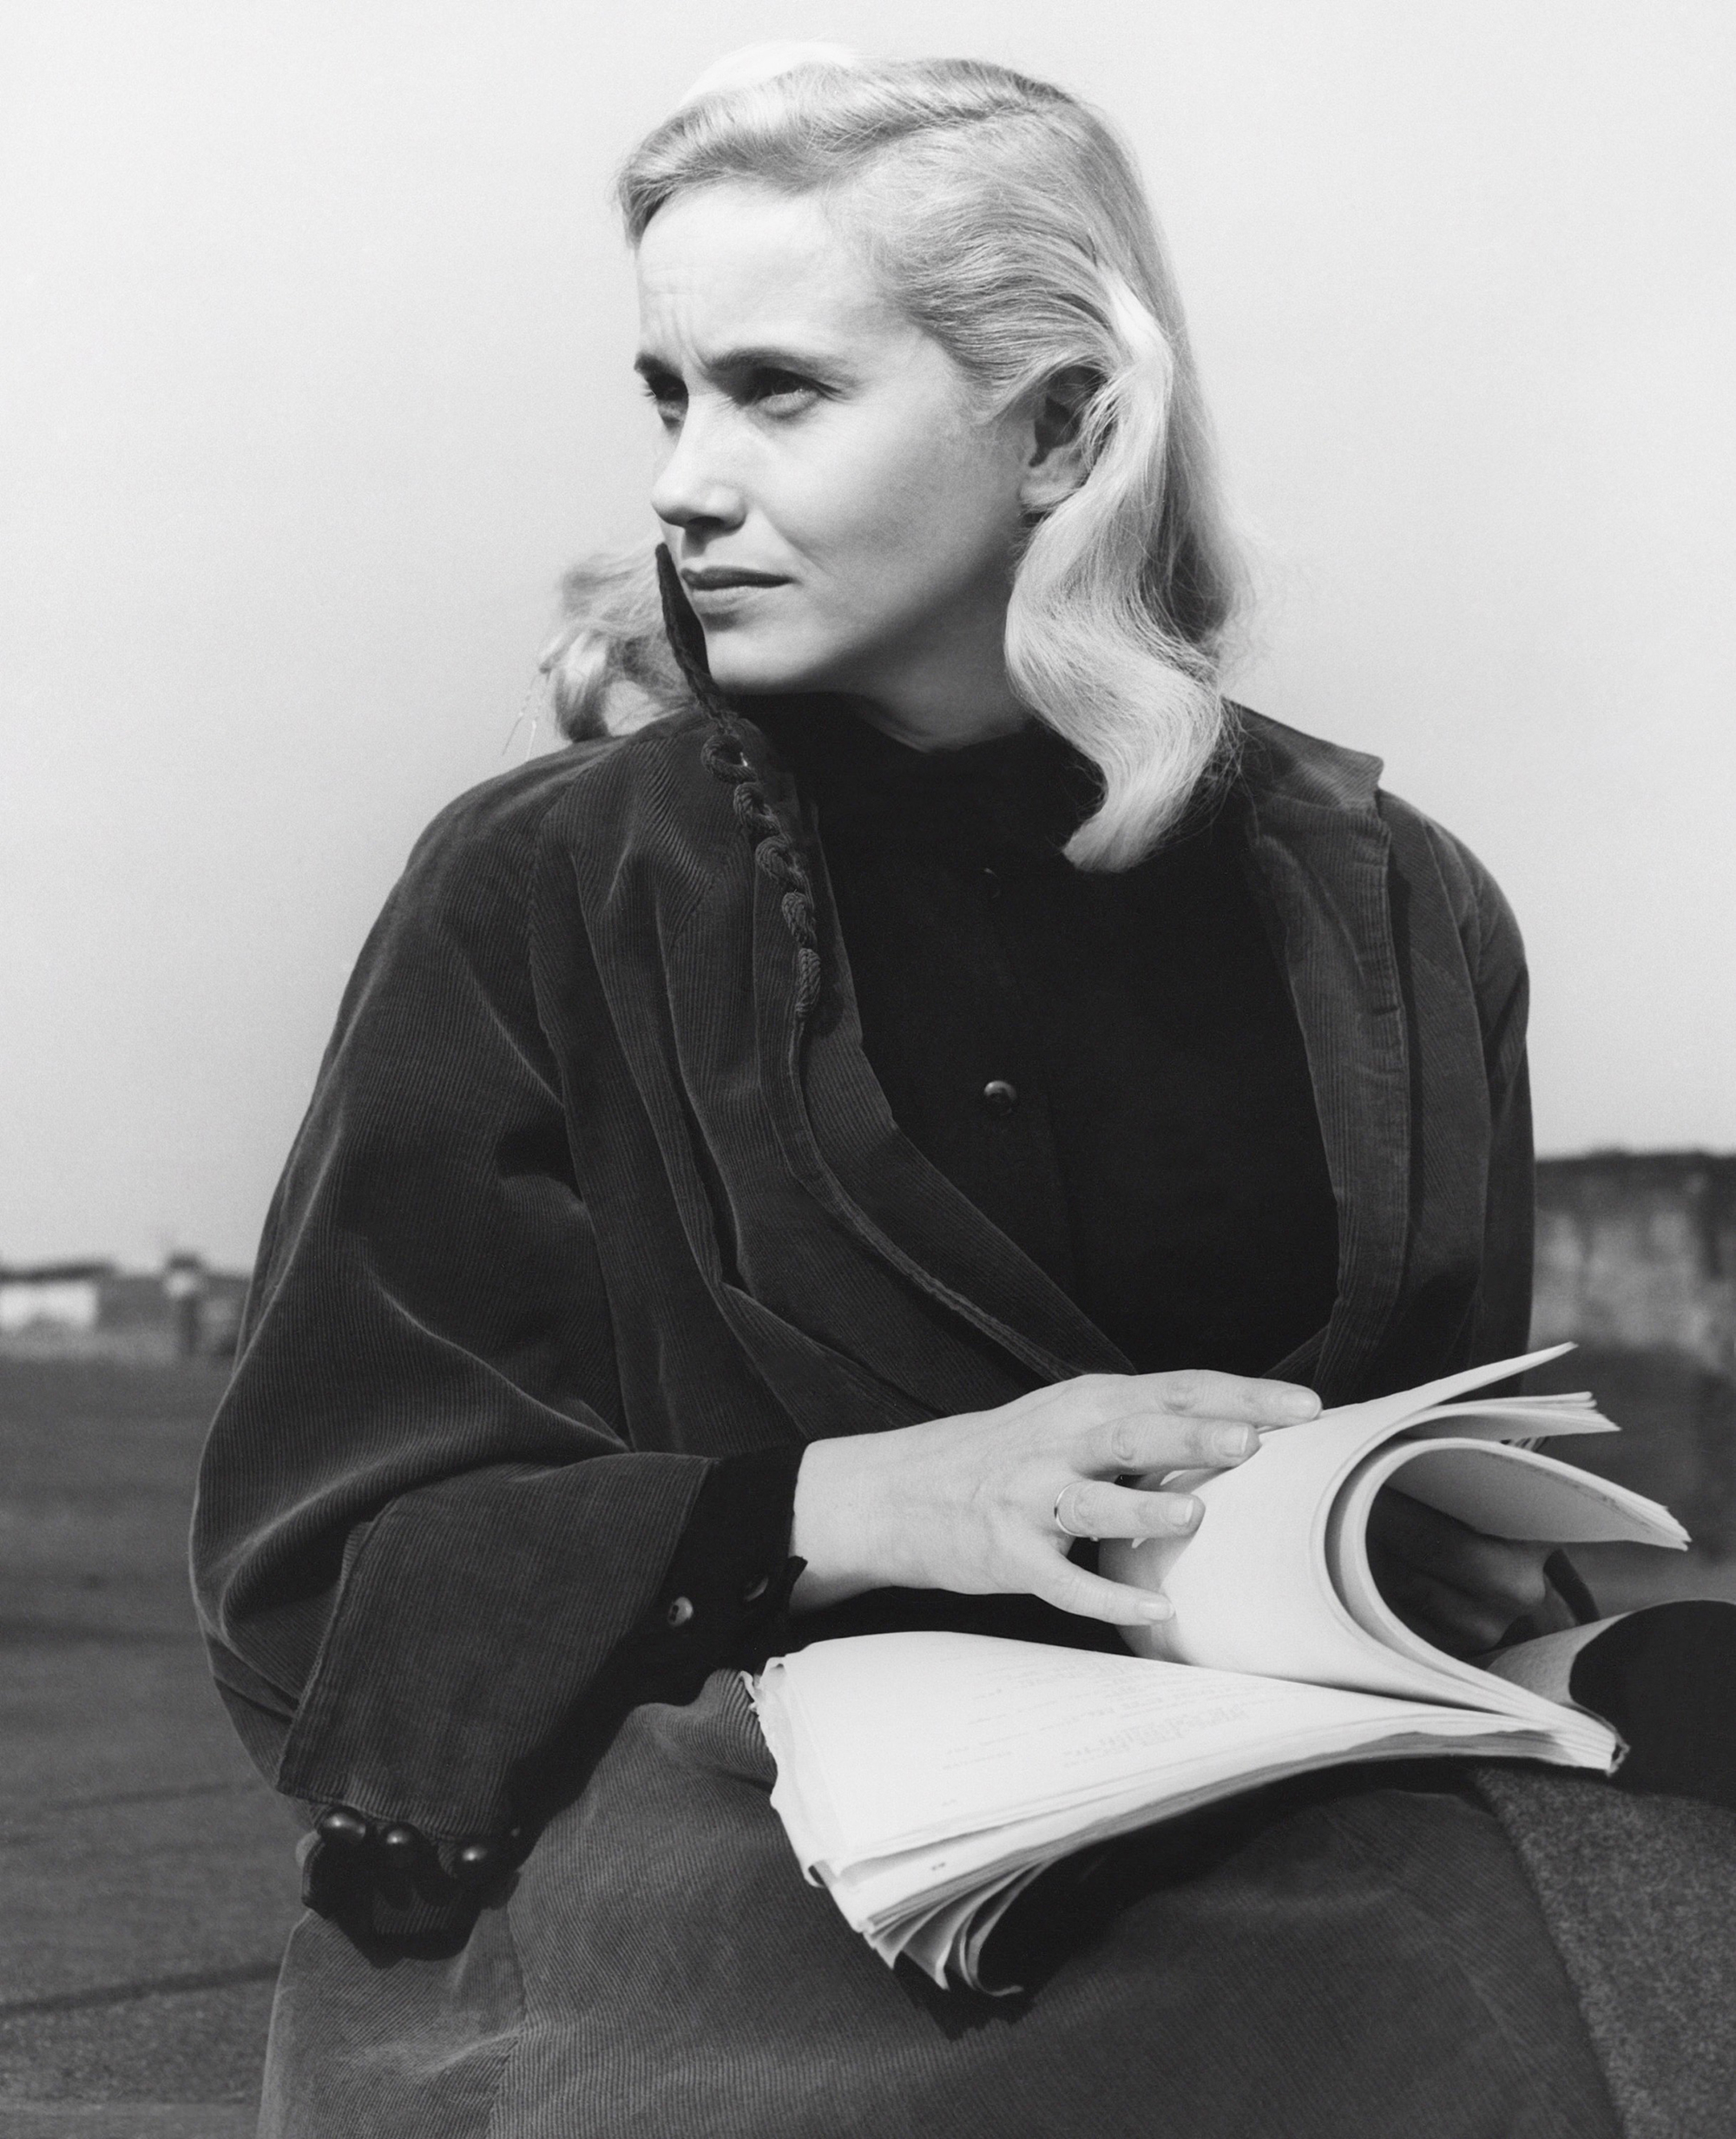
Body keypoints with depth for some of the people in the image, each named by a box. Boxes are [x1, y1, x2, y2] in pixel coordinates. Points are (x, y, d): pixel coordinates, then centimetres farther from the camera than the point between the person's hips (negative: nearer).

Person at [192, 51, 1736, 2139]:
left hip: (1280, 1857, 3)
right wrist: (852, 1500, -17)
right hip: (694, 1868, -3)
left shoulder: (1391, 918, 8)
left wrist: (1453, 1559, -6)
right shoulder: (542, 900, 0)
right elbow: (307, 1573, -3)